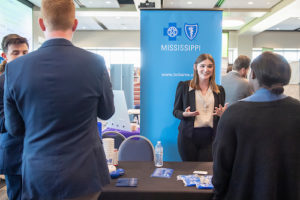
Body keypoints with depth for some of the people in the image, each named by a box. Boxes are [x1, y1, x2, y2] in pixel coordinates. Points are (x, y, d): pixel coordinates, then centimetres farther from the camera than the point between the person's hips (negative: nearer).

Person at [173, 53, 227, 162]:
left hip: (210, 137, 2)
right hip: (188, 136, -2)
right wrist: (185, 114, -15)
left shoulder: (219, 90, 11)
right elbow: (175, 111, 5)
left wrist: (222, 114, -5)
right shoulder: (183, 86, 3)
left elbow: (222, 113, 17)